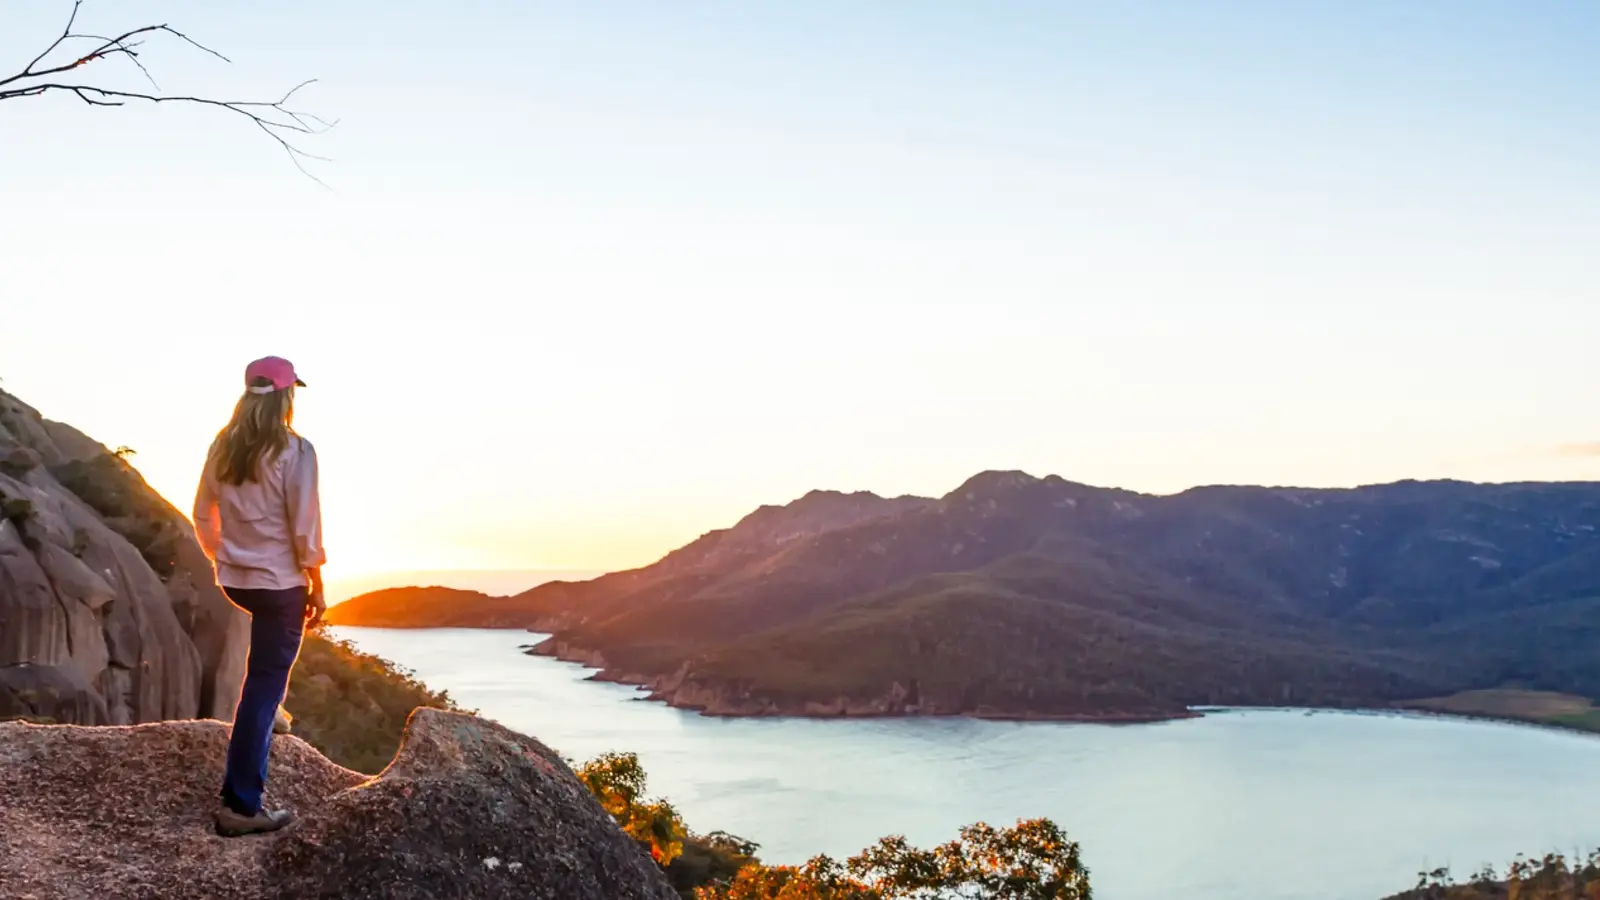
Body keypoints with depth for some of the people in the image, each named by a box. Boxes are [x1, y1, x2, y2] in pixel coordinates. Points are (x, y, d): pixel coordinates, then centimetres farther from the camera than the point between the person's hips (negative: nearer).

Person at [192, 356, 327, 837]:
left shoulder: (223, 446, 2)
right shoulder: (295, 450, -16)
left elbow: (202, 515, 9)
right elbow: (304, 528, -16)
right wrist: (316, 587, -6)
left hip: (236, 579, 7)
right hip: (280, 582, -7)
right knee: (263, 689, -2)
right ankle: (241, 805, 1)